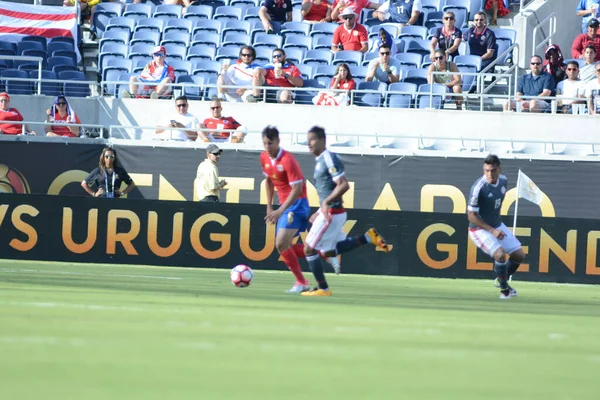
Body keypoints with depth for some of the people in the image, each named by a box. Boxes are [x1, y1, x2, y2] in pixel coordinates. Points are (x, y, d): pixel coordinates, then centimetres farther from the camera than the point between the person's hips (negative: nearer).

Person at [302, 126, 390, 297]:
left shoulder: (329, 159, -16)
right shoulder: (320, 161, 14)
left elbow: (344, 185, -24)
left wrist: (326, 202, -25)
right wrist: (319, 212, 19)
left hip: (331, 213, -10)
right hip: (328, 212, 10)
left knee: (309, 249, -2)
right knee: (326, 252, 19)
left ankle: (323, 289, 7)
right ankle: (367, 237, 15)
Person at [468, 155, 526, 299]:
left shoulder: (503, 181, -5)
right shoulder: (479, 188, -26)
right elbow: (471, 216, -22)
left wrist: (497, 226, 17)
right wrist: (492, 230, -26)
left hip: (497, 226, 7)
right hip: (480, 229, -7)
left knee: (519, 255, 7)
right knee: (500, 254, -26)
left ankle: (502, 280, 33)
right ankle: (504, 289, -4)